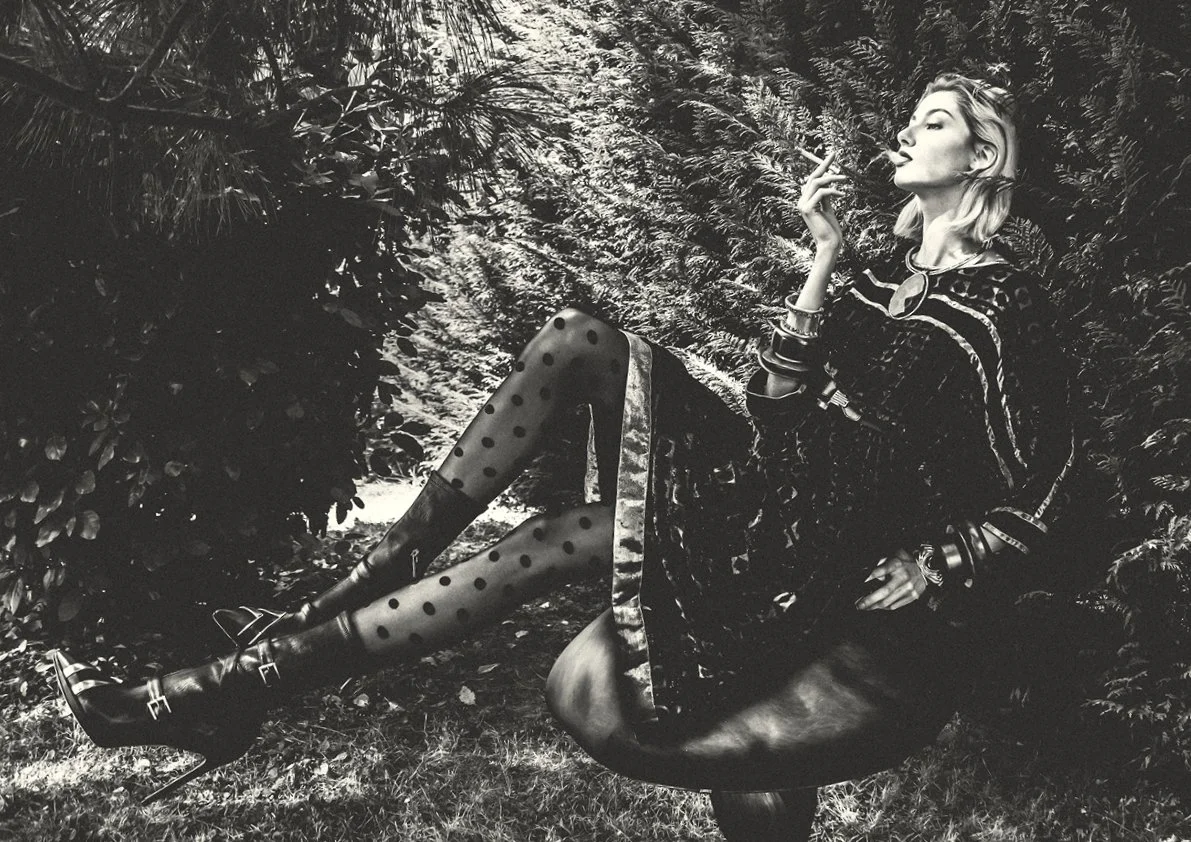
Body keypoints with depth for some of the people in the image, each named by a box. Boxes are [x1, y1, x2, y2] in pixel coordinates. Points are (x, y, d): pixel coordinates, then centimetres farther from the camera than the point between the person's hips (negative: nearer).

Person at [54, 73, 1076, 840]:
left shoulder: (1002, 303, -4)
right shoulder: (886, 276, 19)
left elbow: (1028, 507, -8)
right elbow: (777, 400, 7)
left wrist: (916, 578, -18)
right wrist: (824, 259, 2)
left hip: (847, 566, -7)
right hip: (777, 492, 7)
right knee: (577, 341, -11)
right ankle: (355, 588, -14)